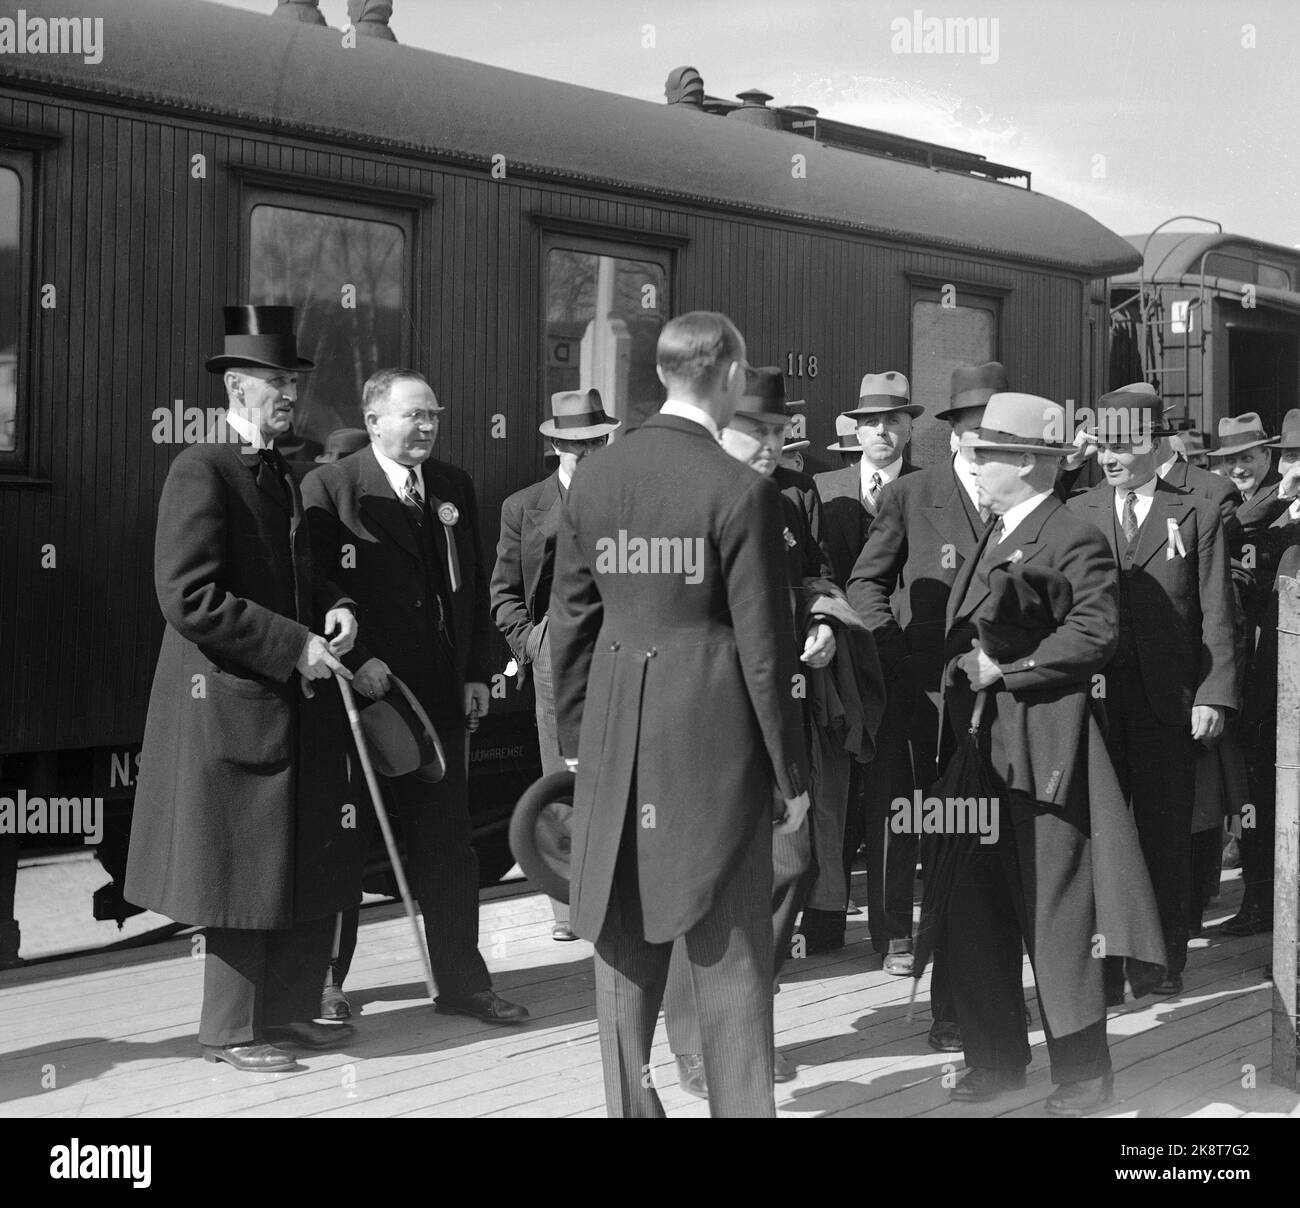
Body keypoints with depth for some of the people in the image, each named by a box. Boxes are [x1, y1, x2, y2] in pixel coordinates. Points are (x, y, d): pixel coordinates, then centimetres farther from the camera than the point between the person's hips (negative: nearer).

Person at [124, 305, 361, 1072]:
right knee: (247, 870, 2)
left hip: (297, 699, 9)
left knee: (315, 866, 12)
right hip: (231, 700, -9)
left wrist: (333, 608, 2)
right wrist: (293, 644, -20)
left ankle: (290, 1011, 27)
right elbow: (188, 597, -20)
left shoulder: (281, 476, 15)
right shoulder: (201, 472, -13)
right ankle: (233, 1030, 17)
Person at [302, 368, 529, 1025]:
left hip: (440, 693, 5)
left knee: (447, 842, 8)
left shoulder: (454, 486, 11)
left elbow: (473, 585, 14)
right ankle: (323, 977, 22)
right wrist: (357, 659, -19)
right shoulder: (328, 488, -6)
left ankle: (460, 981, 16)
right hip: (360, 689, -5)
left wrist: (476, 672, 8)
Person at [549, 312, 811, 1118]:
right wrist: (792, 771, -2)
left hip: (619, 735, 5)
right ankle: (741, 1102, 11)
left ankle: (629, 1100, 24)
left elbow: (571, 619, 8)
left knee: (626, 938, 15)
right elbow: (763, 646, -10)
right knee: (729, 951, 5)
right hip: (714, 736, -5)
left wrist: (577, 736, 17)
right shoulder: (741, 491, -12)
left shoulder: (594, 478, 3)